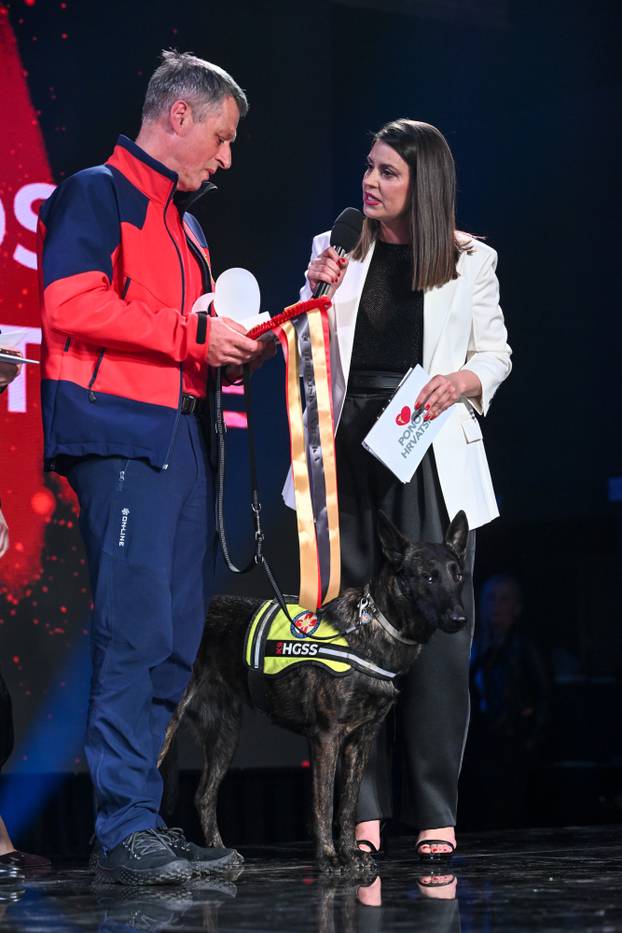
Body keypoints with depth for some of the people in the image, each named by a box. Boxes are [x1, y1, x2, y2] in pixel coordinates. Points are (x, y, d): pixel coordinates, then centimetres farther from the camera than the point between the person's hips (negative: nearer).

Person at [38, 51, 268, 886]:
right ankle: (124, 829, -12)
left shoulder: (183, 219, 26)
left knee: (177, 637, 6)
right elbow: (72, 303, -16)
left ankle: (143, 821, 11)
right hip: (119, 435, -9)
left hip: (181, 435, 9)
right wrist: (192, 334, -13)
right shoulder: (96, 193, -1)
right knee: (135, 628, -14)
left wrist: (232, 346, 12)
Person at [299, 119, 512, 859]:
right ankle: (362, 808, 3)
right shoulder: (334, 250, 11)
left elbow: (495, 351, 11)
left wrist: (463, 381, -9)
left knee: (436, 624, -5)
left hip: (430, 452, -2)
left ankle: (435, 811, 0)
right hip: (349, 445, 2)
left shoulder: (469, 260, 7)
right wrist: (317, 296, -3)